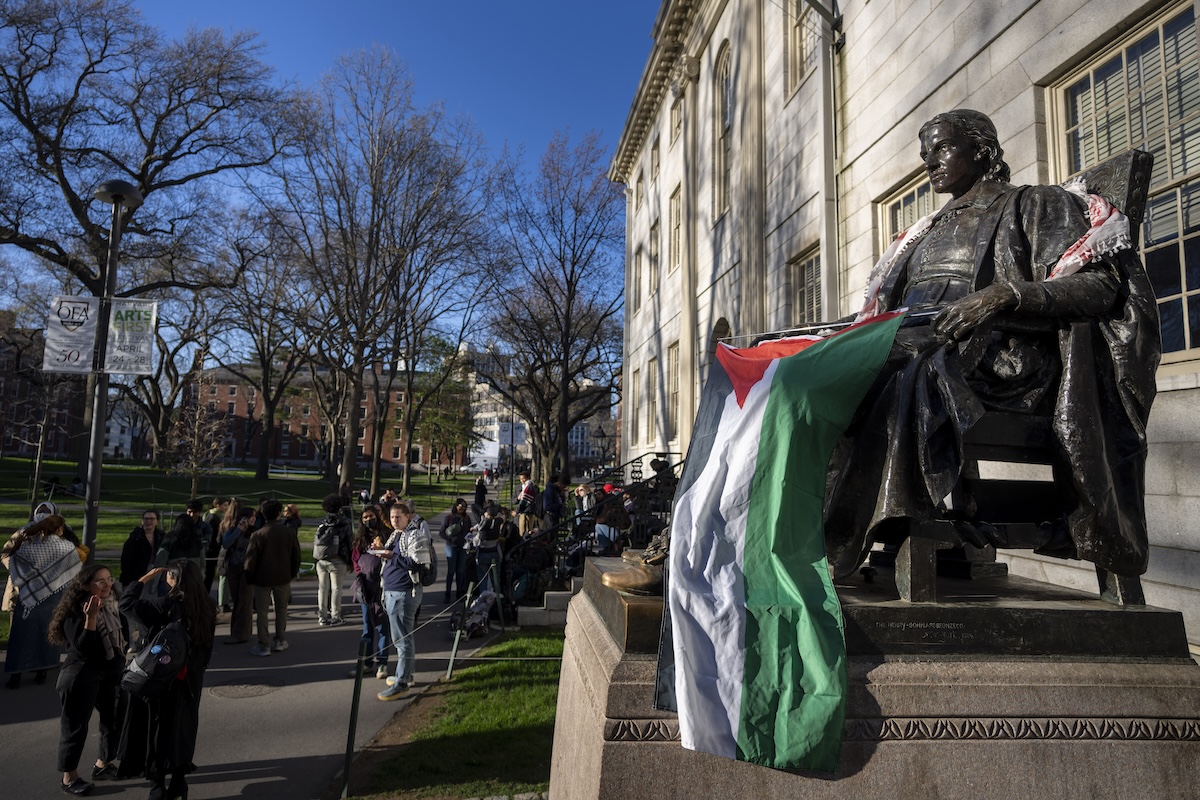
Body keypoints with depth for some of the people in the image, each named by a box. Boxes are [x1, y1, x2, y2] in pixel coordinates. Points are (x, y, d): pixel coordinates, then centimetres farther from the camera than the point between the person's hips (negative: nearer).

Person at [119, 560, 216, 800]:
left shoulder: (167, 606, -20)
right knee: (184, 727, 16)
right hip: (191, 679, 5)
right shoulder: (207, 607, -3)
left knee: (160, 729, 9)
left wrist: (146, 577, -7)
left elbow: (127, 603, -15)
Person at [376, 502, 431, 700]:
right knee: (404, 636, 18)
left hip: (404, 592, -10)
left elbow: (420, 563, -20)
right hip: (392, 592, 10)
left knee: (402, 638, -6)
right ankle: (406, 674, 28)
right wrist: (384, 552, 7)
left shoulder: (414, 535, -12)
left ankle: (402, 682, -2)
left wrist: (393, 557, -19)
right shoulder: (396, 535, 17)